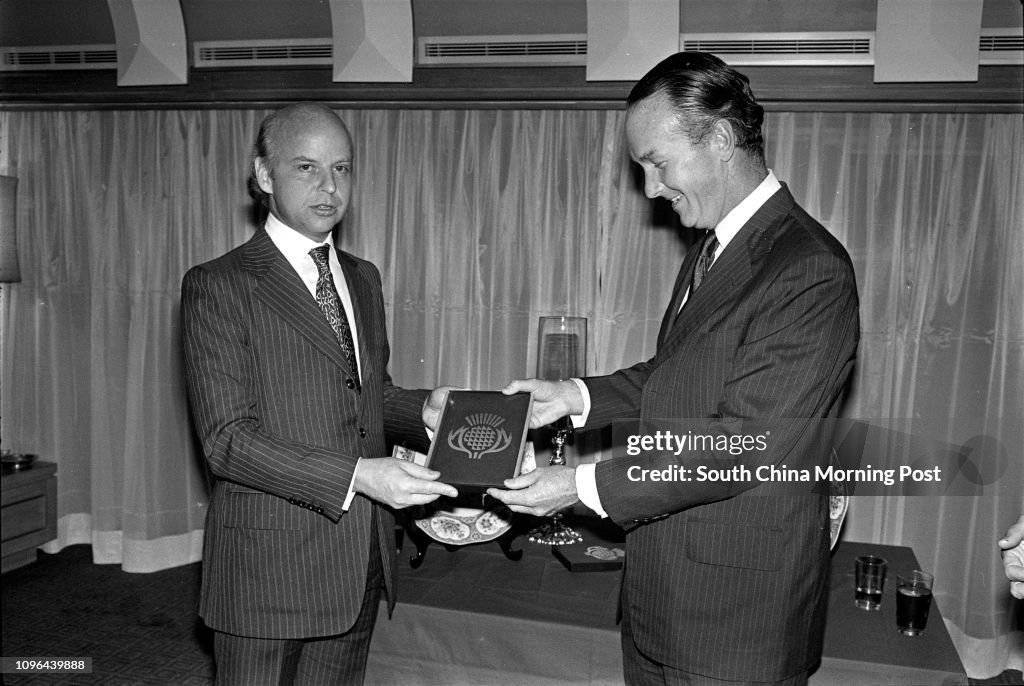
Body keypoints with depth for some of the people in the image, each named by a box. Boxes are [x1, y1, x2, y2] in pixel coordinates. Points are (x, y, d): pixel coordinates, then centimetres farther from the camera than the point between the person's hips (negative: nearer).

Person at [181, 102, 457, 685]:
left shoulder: (364, 278, 12)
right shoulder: (218, 286, -9)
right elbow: (227, 439, -16)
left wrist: (425, 409, -3)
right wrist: (356, 475, -25)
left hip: (361, 566, 6)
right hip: (270, 569, -6)